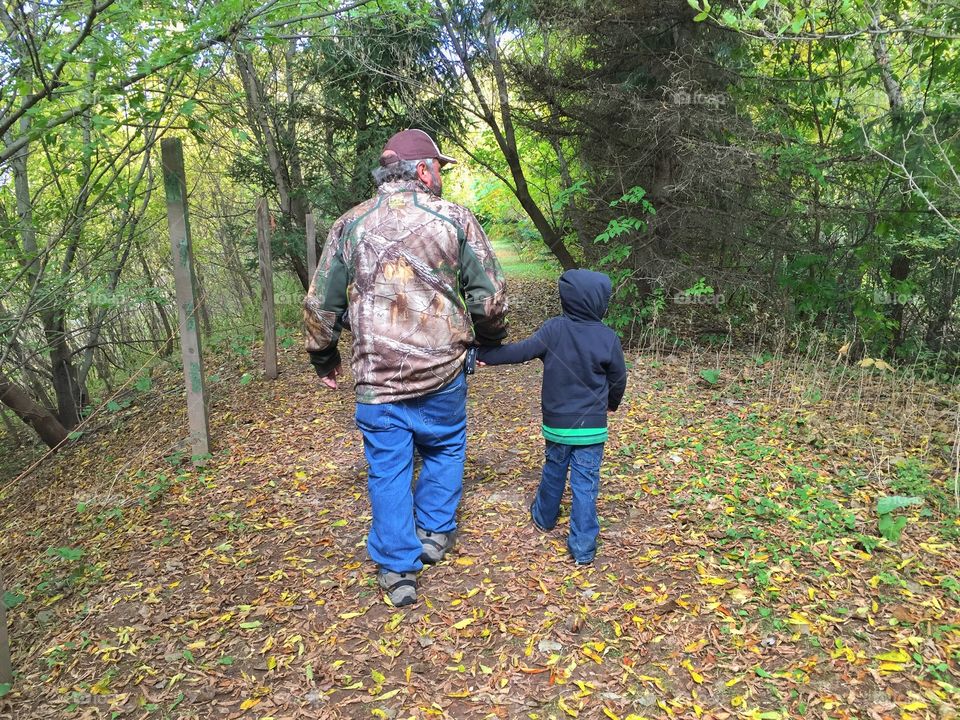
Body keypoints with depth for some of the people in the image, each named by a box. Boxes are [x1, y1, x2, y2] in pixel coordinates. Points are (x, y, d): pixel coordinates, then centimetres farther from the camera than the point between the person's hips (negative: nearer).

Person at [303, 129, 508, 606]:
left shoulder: (350, 224, 3)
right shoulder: (454, 219, -3)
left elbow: (320, 304, 6)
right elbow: (489, 295, -2)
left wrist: (323, 357, 22)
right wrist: (490, 340, 17)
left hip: (376, 375, 1)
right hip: (442, 370, 0)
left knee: (388, 467, 10)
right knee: (444, 448, 23)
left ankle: (397, 568, 17)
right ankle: (435, 534, 35)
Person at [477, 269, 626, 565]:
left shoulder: (554, 329, -12)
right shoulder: (608, 338, -9)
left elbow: (521, 351, -10)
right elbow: (618, 379, 2)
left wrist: (483, 354, 1)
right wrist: (611, 403, 23)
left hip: (556, 424, 1)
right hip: (592, 428, -1)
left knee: (553, 472, 23)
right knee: (585, 484, 4)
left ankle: (544, 517, 45)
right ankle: (583, 548, 6)